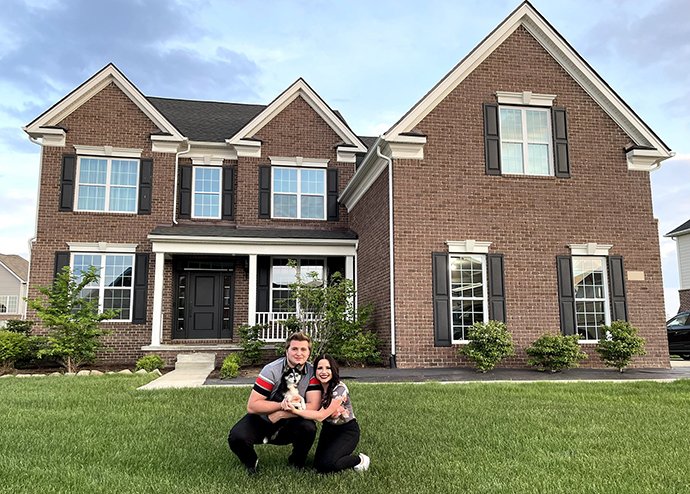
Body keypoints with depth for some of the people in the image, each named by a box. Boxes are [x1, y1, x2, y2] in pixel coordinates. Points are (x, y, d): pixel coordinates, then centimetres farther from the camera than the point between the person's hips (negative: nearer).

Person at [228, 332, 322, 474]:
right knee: (237, 437, -26)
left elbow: (313, 407, -20)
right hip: (262, 420, -1)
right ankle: (251, 462, 8)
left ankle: (297, 462, 3)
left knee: (308, 428, -29)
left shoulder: (312, 372, -13)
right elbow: (252, 406, -22)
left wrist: (279, 415, -23)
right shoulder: (271, 370, -20)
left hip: (290, 423, 1)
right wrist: (281, 405, -32)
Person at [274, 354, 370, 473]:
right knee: (318, 465, -5)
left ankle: (360, 459, 1)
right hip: (328, 429, 6)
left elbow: (321, 416, -30)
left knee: (327, 464, -22)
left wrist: (295, 411, -38)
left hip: (347, 430, -6)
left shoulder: (340, 389, -26)